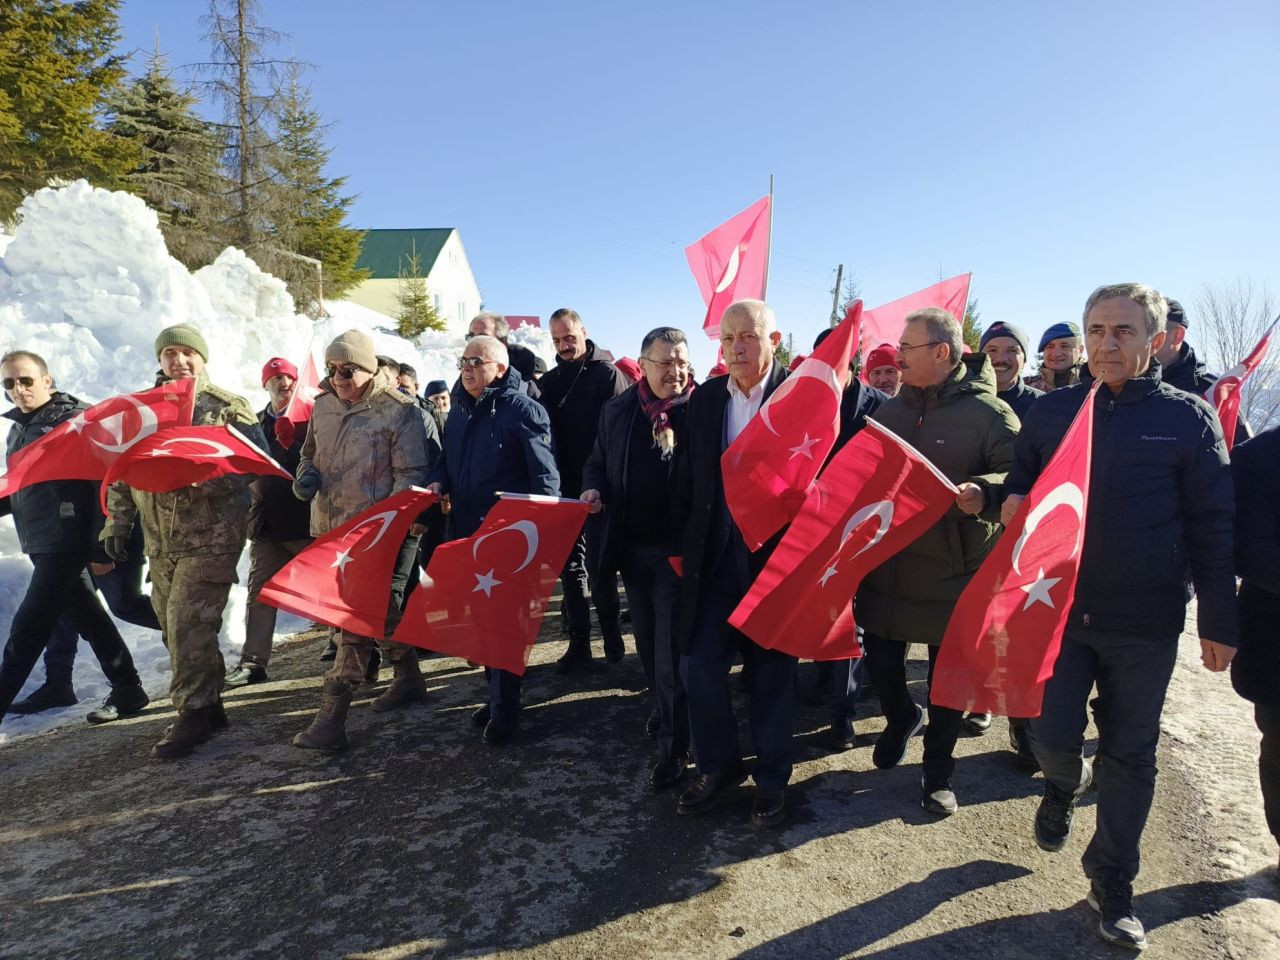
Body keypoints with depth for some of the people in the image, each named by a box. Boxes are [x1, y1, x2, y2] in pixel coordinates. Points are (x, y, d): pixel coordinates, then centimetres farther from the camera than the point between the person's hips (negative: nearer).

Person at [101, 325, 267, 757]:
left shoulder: (228, 407, -2)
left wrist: (204, 479, -23)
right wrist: (117, 522, 11)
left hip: (211, 538, -6)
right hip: (160, 542, 6)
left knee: (188, 625, -10)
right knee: (176, 628, 11)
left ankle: (193, 713, 2)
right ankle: (208, 705, 25)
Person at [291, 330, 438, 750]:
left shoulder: (399, 411, -10)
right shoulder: (323, 406, 10)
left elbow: (412, 474, -12)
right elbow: (310, 452, 25)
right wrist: (306, 475, 2)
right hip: (333, 527, 7)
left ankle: (331, 715, -7)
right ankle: (408, 679, 34)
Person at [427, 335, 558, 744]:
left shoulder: (522, 409, -11)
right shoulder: (459, 408, 12)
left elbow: (545, 474, -15)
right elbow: (448, 459, 22)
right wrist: (438, 481, 0)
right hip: (466, 530, 7)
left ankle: (504, 708, 12)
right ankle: (498, 692, 29)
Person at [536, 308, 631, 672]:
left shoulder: (608, 374, -3)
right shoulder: (549, 382, 11)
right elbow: (544, 435, 9)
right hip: (564, 488, 5)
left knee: (599, 562, 3)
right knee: (570, 565, 8)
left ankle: (611, 635, 19)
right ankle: (579, 642, 17)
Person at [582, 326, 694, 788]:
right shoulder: (617, 410, 4)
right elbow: (597, 464, 15)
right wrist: (594, 490, -7)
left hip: (679, 550, -5)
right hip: (631, 547, 5)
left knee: (671, 652, -1)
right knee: (649, 644, 19)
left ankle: (674, 746, 13)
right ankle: (667, 712, 40)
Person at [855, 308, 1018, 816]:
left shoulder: (987, 412, -8)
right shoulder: (889, 411, 10)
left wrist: (985, 493, -33)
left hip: (953, 570, -4)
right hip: (886, 562, 4)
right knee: (880, 659, 10)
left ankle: (938, 771, 28)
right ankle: (902, 718, 43)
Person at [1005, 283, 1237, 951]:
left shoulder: (1187, 417, -3)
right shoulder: (1051, 410, 2)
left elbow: (1212, 527, -2)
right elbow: (1019, 483, 13)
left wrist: (1218, 622, -3)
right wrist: (1012, 502, -12)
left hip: (1145, 623, -1)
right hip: (1058, 609, 1)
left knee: (1129, 755, 11)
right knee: (1052, 736, 0)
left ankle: (1112, 883, 31)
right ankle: (1065, 785, 39)